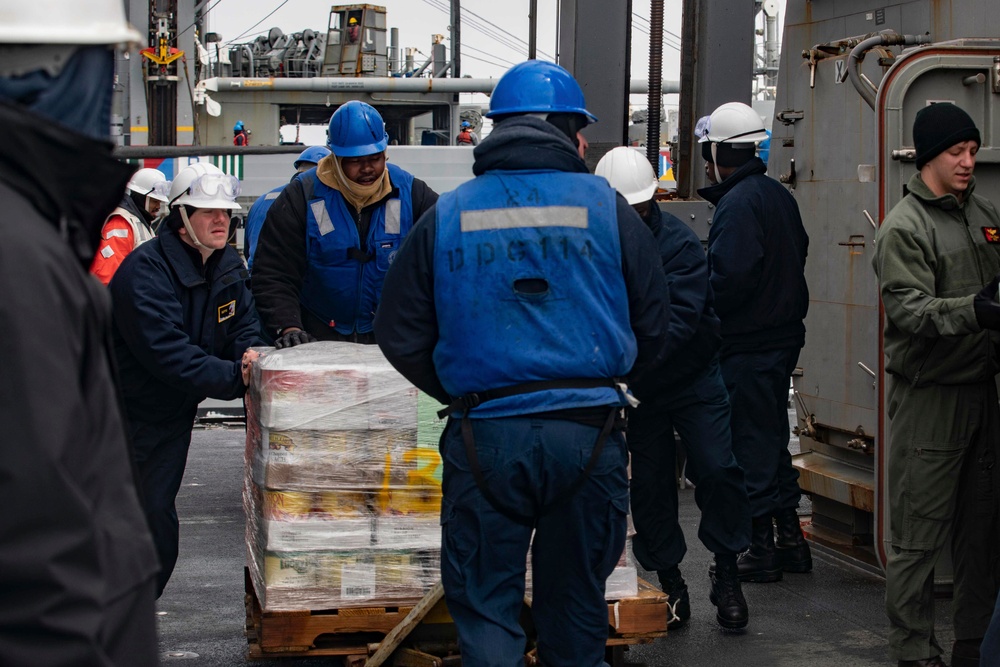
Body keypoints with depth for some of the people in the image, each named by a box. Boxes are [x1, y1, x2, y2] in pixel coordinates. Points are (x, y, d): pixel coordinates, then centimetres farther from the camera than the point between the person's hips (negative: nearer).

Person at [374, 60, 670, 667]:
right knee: (576, 605, 14)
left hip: (485, 435, 0)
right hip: (587, 434, 1)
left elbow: (400, 337, 7)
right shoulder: (608, 208, 3)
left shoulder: (446, 215, 5)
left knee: (485, 607, 7)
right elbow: (653, 327, 8)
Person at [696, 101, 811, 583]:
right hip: (783, 335, 10)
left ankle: (761, 548, 4)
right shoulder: (778, 195, 12)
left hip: (747, 344, -10)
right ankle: (790, 539, 24)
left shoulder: (738, 204, -18)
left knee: (750, 444, -2)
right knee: (773, 437, 18)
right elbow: (798, 253, 19)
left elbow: (729, 277, -26)